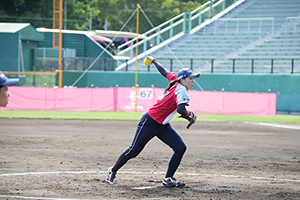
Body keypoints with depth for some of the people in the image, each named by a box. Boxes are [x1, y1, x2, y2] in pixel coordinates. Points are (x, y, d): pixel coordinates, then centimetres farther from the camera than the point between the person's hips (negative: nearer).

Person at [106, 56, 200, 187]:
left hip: (163, 126, 9)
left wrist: (153, 61, 32)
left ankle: (168, 179, -1)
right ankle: (113, 171, 24)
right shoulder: (182, 91, -24)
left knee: (181, 148, -6)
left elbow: (165, 72, 16)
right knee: (134, 151, 3)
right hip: (150, 122, -9)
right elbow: (181, 110, -40)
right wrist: (190, 115, -20)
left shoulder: (176, 81, 1)